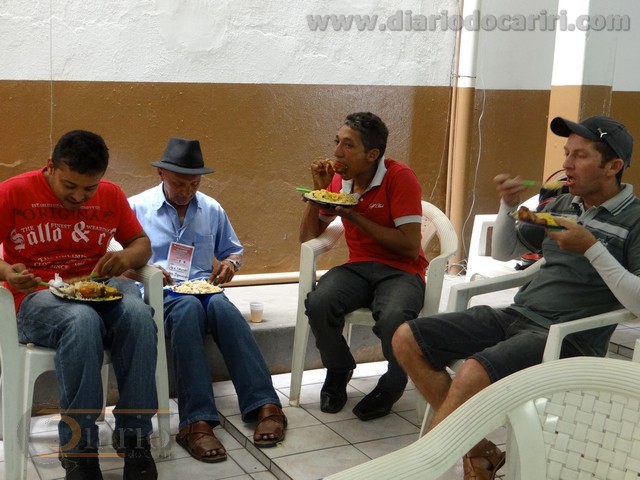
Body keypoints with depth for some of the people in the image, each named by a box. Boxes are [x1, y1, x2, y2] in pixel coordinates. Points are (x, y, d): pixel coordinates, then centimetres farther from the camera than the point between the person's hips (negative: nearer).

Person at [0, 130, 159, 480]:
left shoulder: (111, 196, 9)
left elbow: (142, 243, 17)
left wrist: (127, 257, -7)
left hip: (101, 288, 3)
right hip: (38, 297, -3)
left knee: (138, 314, -33)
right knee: (82, 321, -39)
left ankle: (134, 437, -21)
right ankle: (78, 450, -26)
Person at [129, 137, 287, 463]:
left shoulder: (212, 210, 17)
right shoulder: (137, 207, 6)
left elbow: (233, 251, 26)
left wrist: (230, 264, 2)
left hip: (204, 290, 3)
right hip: (159, 295, -3)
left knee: (222, 306, -35)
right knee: (189, 307, -39)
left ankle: (264, 406, -41)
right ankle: (197, 421, -47)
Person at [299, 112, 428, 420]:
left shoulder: (400, 177, -11)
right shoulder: (338, 180, 6)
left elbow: (410, 247, -16)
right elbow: (308, 237, 12)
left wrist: (356, 217, -17)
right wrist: (319, 189, -1)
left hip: (401, 271, -4)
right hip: (358, 267, 4)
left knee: (392, 319, -37)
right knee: (318, 303, -28)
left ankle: (393, 384, -2)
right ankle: (338, 372, 3)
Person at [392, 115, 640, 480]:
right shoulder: (562, 204, 15)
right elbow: (504, 253, 23)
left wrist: (591, 248, -20)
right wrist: (509, 205, 6)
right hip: (517, 314, 8)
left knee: (474, 373, -34)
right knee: (407, 340, -5)